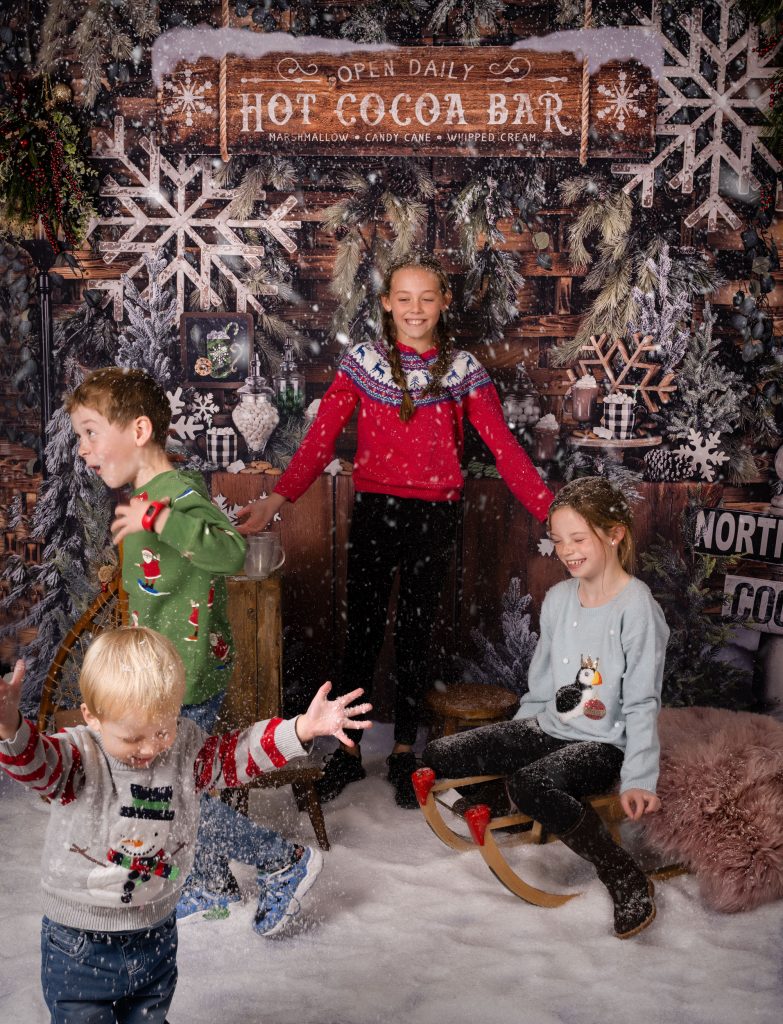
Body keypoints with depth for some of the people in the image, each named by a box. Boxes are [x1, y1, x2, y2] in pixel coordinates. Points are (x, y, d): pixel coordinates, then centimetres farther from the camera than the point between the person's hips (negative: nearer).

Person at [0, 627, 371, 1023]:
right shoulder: (79, 757, -22)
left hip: (156, 936, 4)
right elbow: (35, 764, -40)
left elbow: (237, 753, -4)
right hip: (79, 947, -4)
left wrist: (301, 729, -19)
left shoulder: (184, 747, -8)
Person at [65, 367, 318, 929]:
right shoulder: (149, 493, 9)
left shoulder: (179, 493, -22)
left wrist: (158, 519, -43)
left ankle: (286, 860, 14)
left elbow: (232, 550, -40)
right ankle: (213, 888, 35)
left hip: (189, 676, -10)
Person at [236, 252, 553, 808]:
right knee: (363, 632, 6)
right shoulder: (362, 362, 0)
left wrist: (552, 510, -13)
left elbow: (504, 445, -4)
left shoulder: (463, 369, 1)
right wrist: (275, 501, -19)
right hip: (374, 512, 0)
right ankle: (348, 750, 22)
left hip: (434, 517, 0)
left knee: (416, 636, 10)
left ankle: (404, 752, 26)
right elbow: (321, 440, -6)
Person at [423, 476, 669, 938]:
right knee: (438, 756, -9)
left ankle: (629, 881, -17)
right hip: (546, 728, 6)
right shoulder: (558, 598, 6)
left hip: (603, 744, -6)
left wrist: (639, 779, -18)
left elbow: (642, 703, -12)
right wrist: (510, 740, 18)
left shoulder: (638, 607, -13)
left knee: (530, 783, -36)